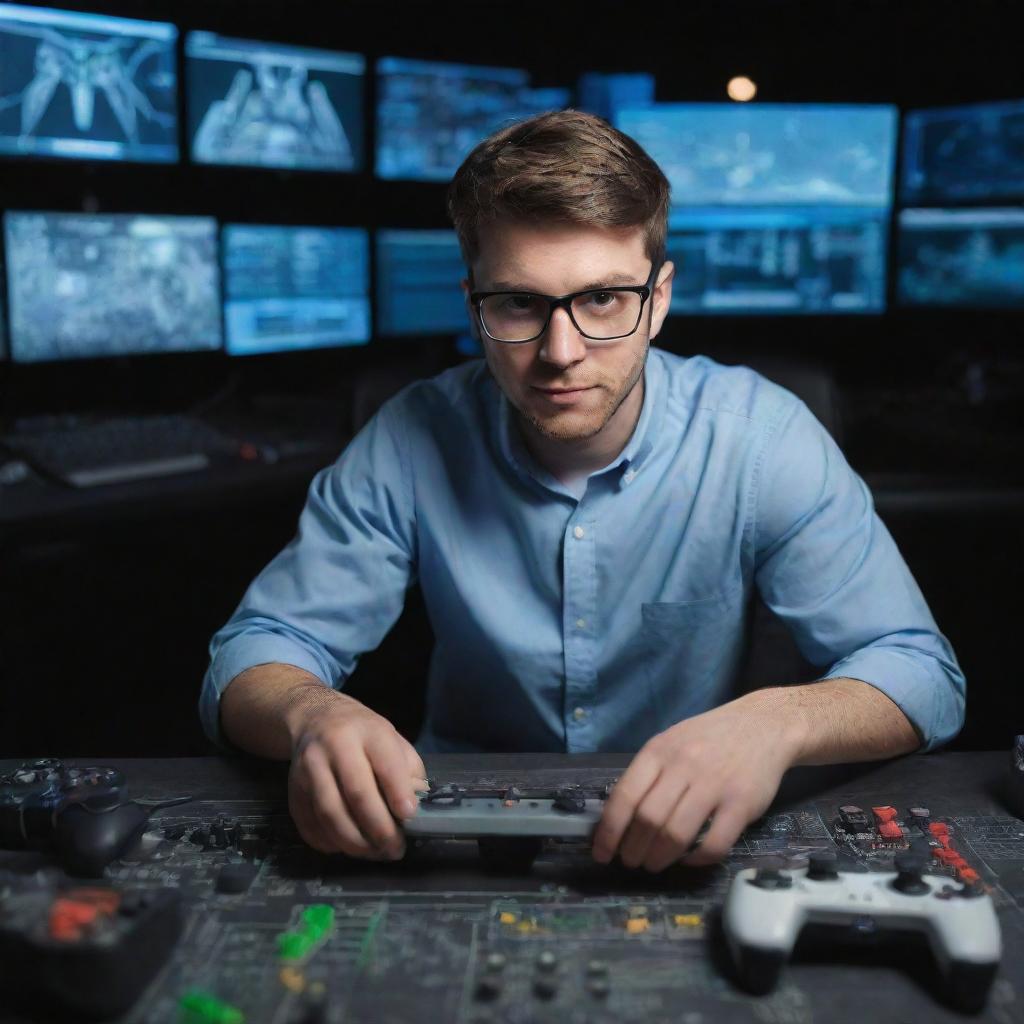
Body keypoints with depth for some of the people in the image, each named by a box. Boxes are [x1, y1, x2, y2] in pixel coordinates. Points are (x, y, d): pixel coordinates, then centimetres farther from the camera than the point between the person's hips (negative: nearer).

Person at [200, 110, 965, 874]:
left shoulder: (763, 437, -14)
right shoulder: (413, 442, -12)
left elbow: (921, 673, -15)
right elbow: (252, 659, -10)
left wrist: (776, 722, -38)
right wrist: (314, 714, -36)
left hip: (684, 858, 0)